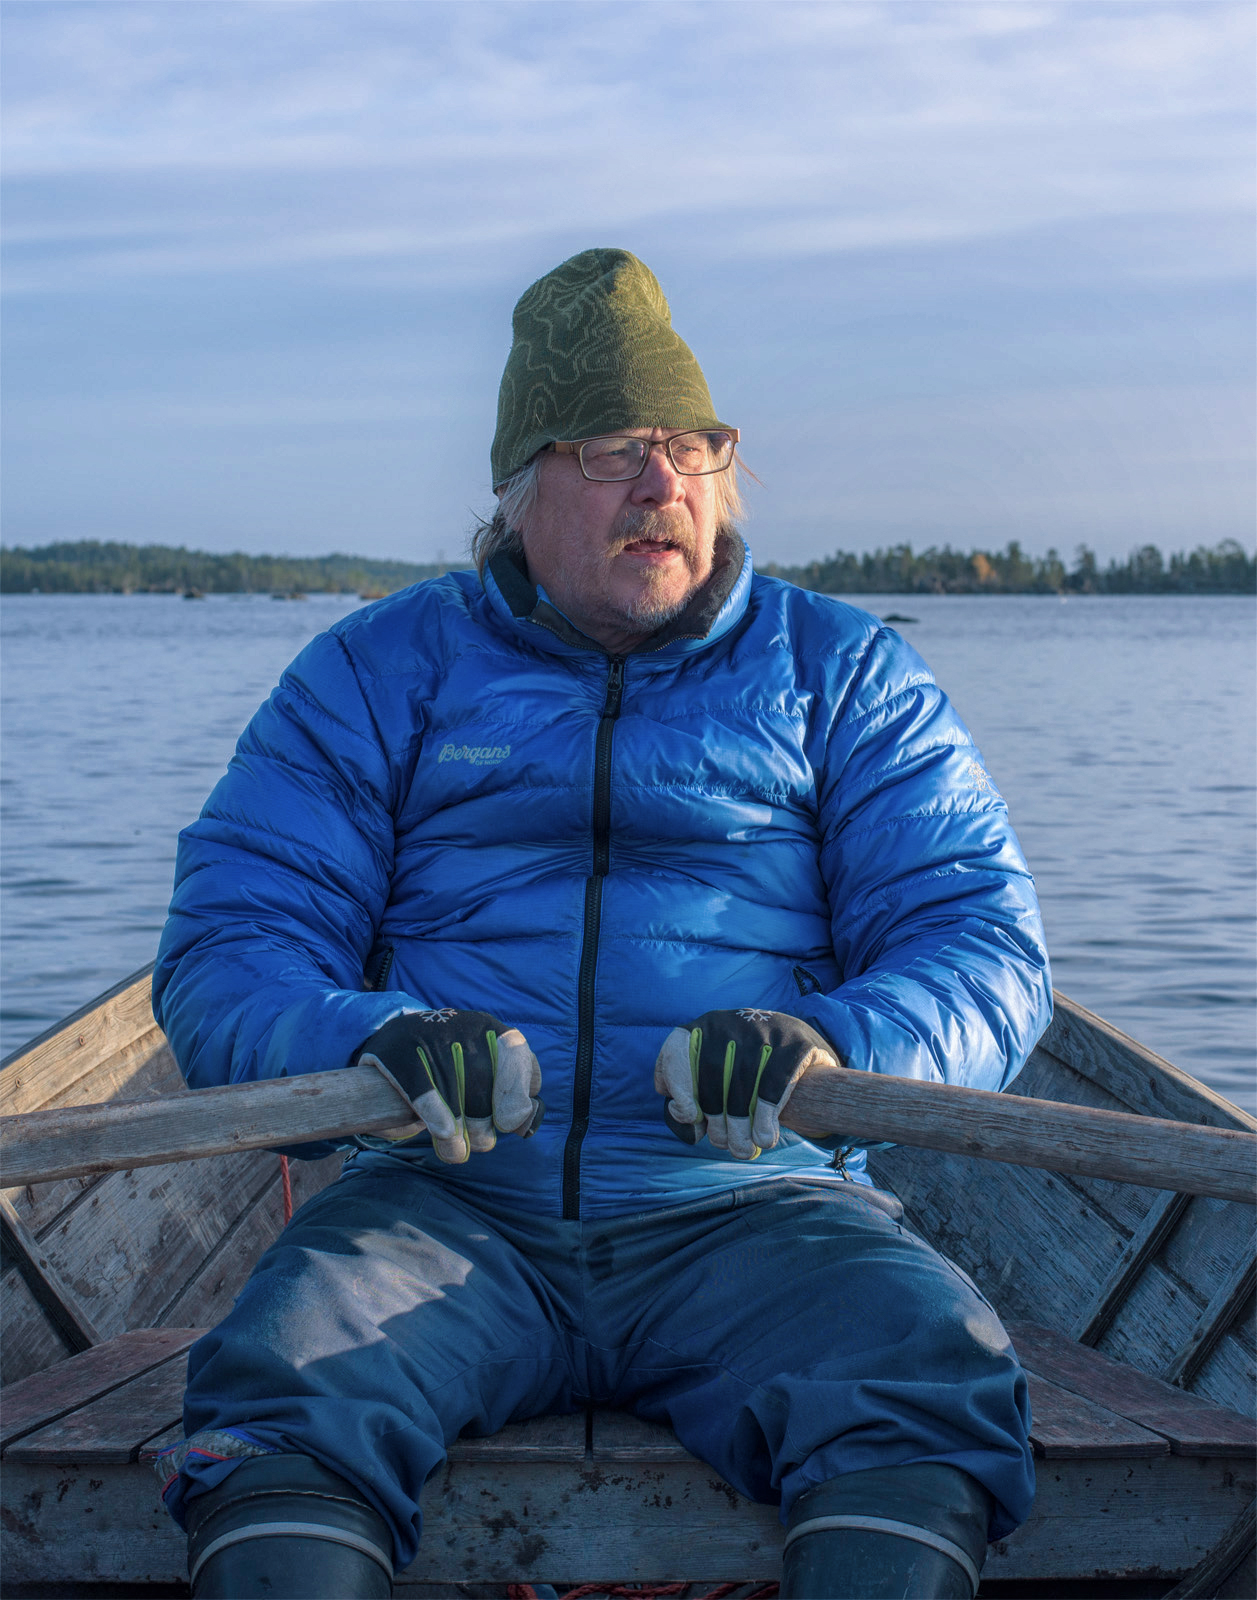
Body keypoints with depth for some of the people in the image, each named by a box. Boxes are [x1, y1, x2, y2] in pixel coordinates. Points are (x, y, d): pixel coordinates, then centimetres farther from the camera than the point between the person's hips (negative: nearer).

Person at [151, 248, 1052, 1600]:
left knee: (935, 1380, -30)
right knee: (277, 1392, -31)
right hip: (451, 1207, 0)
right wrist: (372, 1040, -19)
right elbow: (222, 955, 5)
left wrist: (835, 1045, -18)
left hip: (752, 1211, 0)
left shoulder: (843, 675, 15)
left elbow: (984, 945, 6)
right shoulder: (378, 673, 13)